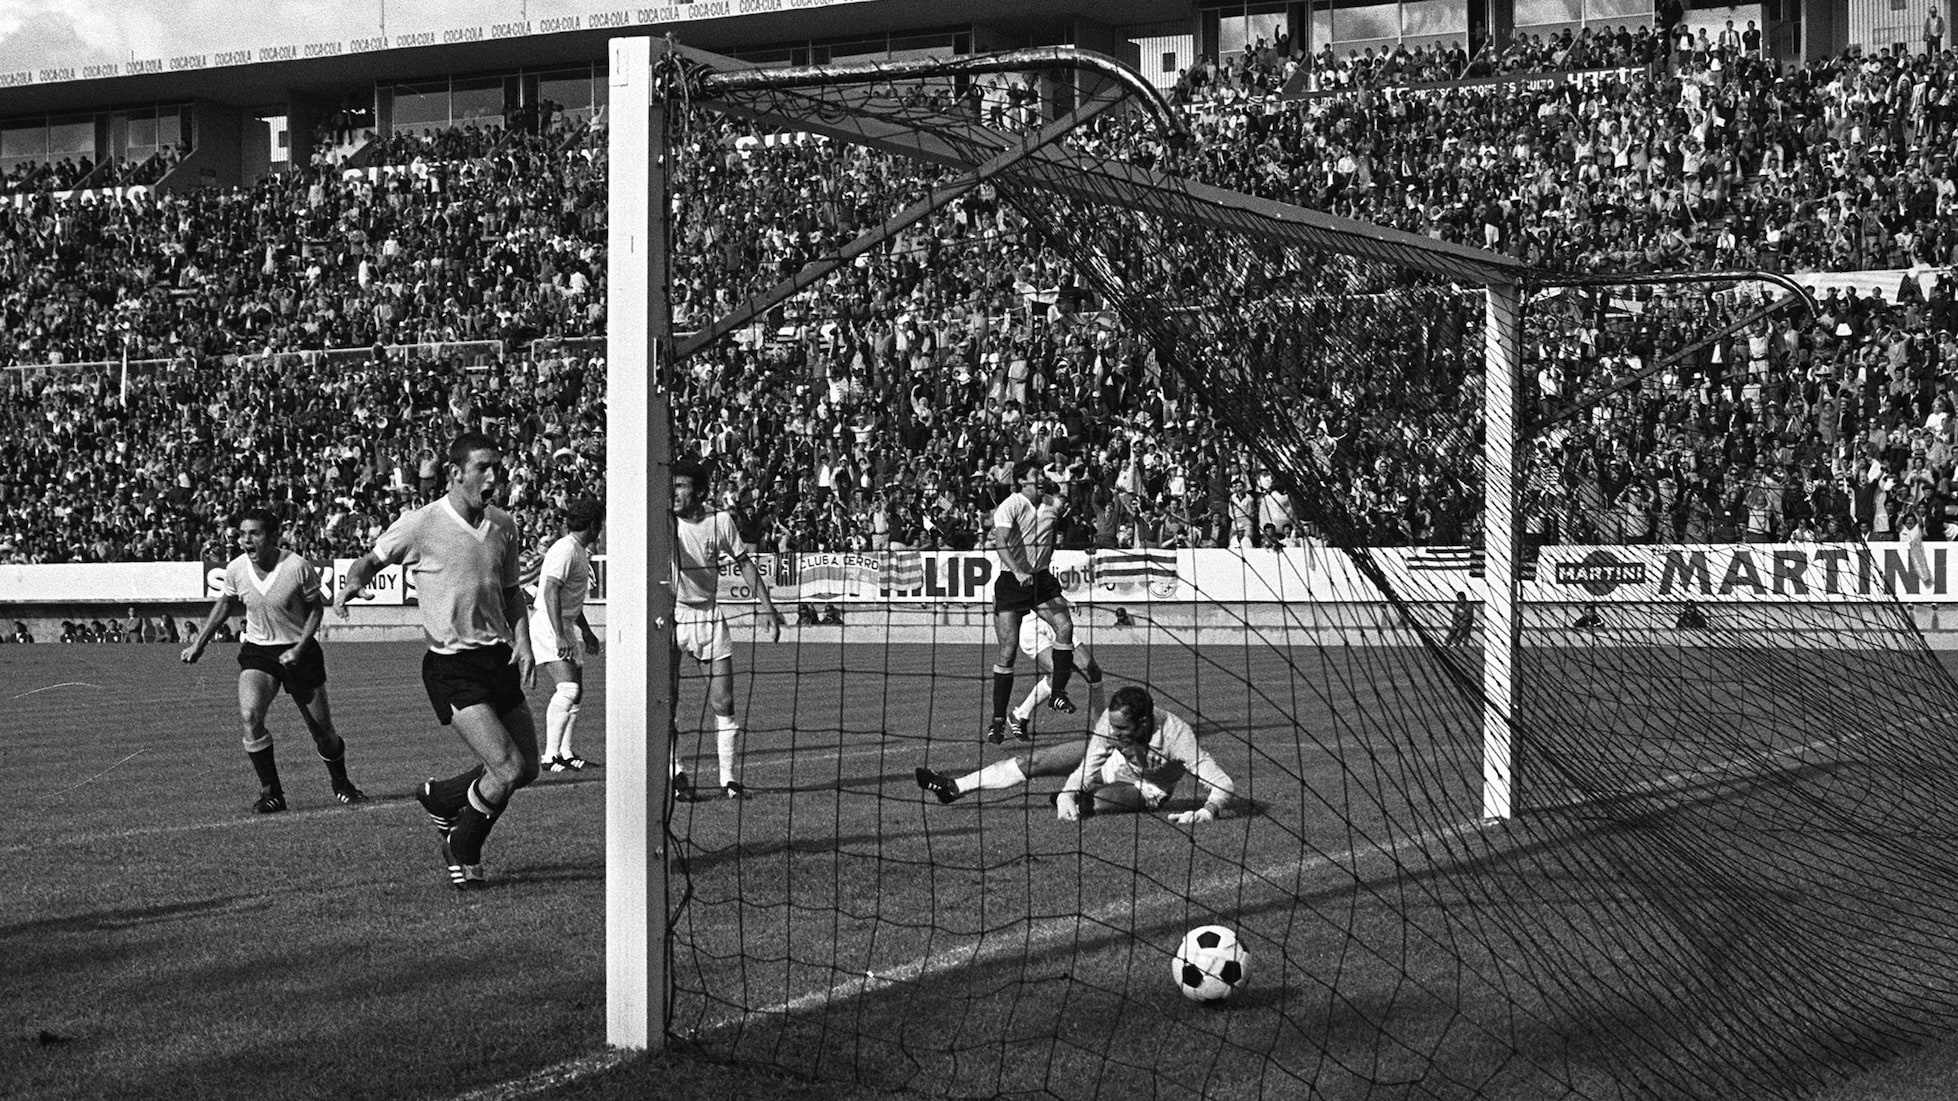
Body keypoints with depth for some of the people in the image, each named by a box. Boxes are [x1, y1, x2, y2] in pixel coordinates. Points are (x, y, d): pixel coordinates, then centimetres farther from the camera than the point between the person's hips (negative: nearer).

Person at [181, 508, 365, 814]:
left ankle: (341, 785, 34)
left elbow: (315, 608, -5)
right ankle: (270, 792, -10)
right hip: (257, 651, 2)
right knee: (250, 715, -24)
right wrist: (198, 644, 12)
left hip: (298, 651, -2)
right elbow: (224, 605, 12)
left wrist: (299, 648, -16)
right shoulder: (236, 570, -8)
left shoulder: (298, 567, -18)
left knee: (322, 731, 4)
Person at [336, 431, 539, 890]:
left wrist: (522, 642, 4)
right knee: (508, 769, -14)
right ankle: (463, 853, 12)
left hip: (499, 658, 7)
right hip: (452, 666, -7)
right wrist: (350, 585, -16)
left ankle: (440, 797, 35)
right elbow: (372, 559, 5)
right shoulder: (419, 525, -10)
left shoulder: (504, 526, 7)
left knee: (527, 767, 10)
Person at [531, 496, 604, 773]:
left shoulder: (579, 551, 18)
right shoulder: (565, 550, -15)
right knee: (568, 689, -21)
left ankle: (566, 753, 18)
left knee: (576, 691, 10)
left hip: (566, 627, 10)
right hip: (547, 626, -10)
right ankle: (551, 755, -22)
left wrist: (586, 631, 35)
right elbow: (551, 591, -25)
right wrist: (559, 635, -32)